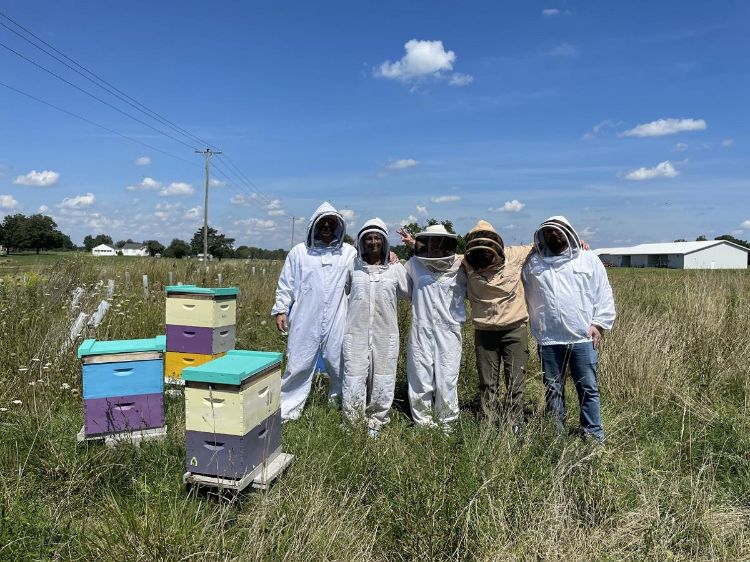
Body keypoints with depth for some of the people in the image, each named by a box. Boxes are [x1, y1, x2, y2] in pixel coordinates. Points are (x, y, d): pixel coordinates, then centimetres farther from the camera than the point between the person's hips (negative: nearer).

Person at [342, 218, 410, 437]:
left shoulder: (395, 269, 3)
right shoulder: (352, 267, 4)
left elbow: (409, 293, 10)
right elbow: (341, 291, 19)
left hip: (385, 335, 1)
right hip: (356, 333, 0)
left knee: (382, 380, 9)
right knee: (354, 379, 1)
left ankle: (376, 422, 26)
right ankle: (352, 423, 18)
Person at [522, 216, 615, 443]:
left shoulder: (589, 260, 7)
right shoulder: (533, 263, 9)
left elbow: (604, 294, 6)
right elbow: (525, 295, 12)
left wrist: (599, 324, -2)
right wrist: (535, 326, 3)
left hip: (583, 338, -1)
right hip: (548, 339, 2)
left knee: (588, 389, 3)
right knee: (553, 390, 10)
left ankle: (594, 437, 15)